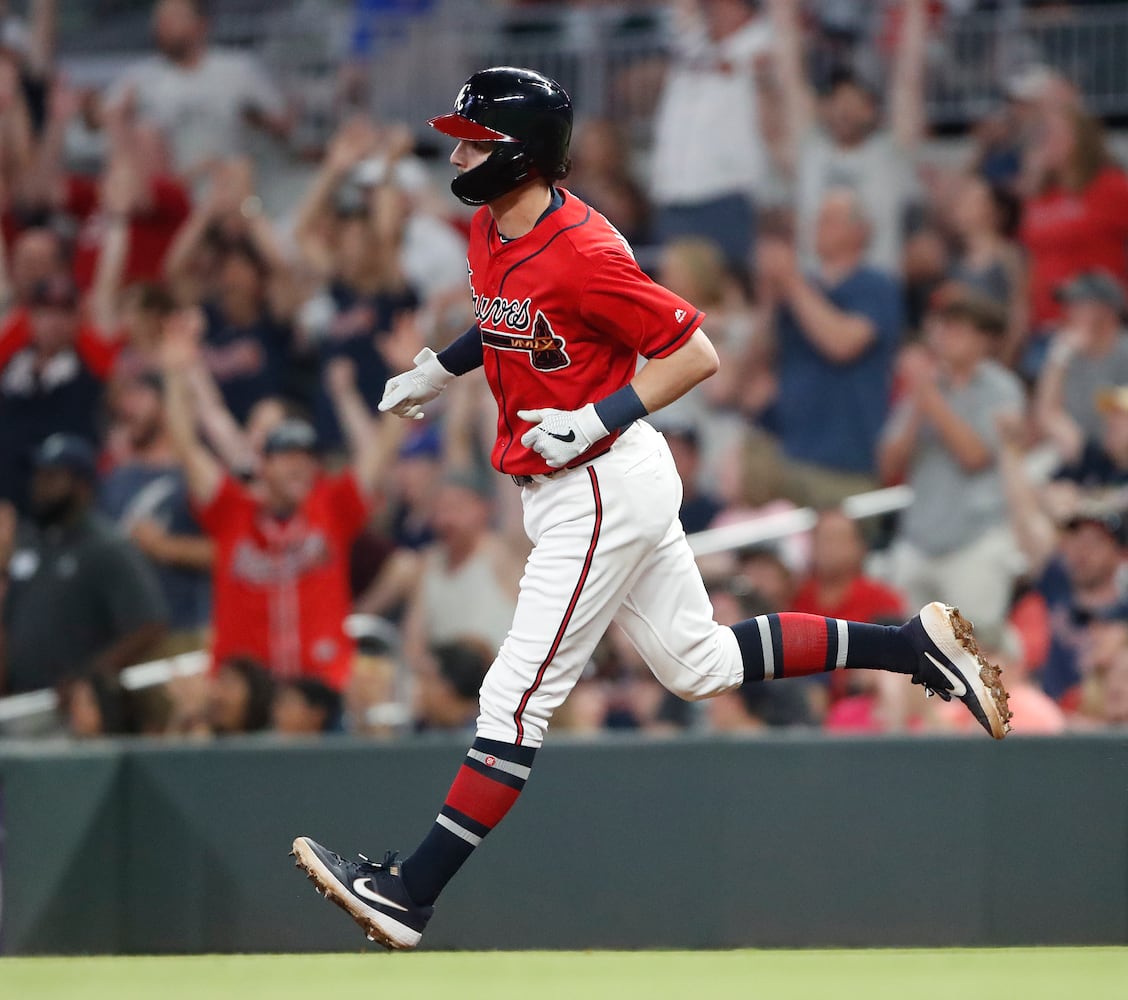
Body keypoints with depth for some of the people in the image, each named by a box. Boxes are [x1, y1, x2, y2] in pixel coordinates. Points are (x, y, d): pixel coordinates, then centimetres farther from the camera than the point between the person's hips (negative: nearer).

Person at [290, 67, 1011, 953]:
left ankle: (410, 896, -8)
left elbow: (697, 354, -19)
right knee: (699, 664, 18)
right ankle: (914, 645, 23)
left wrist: (599, 420, -25)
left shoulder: (584, 253, -23)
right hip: (569, 490, 11)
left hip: (602, 491, -11)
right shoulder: (490, 232, 5)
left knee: (517, 698, -8)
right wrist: (441, 368, 13)